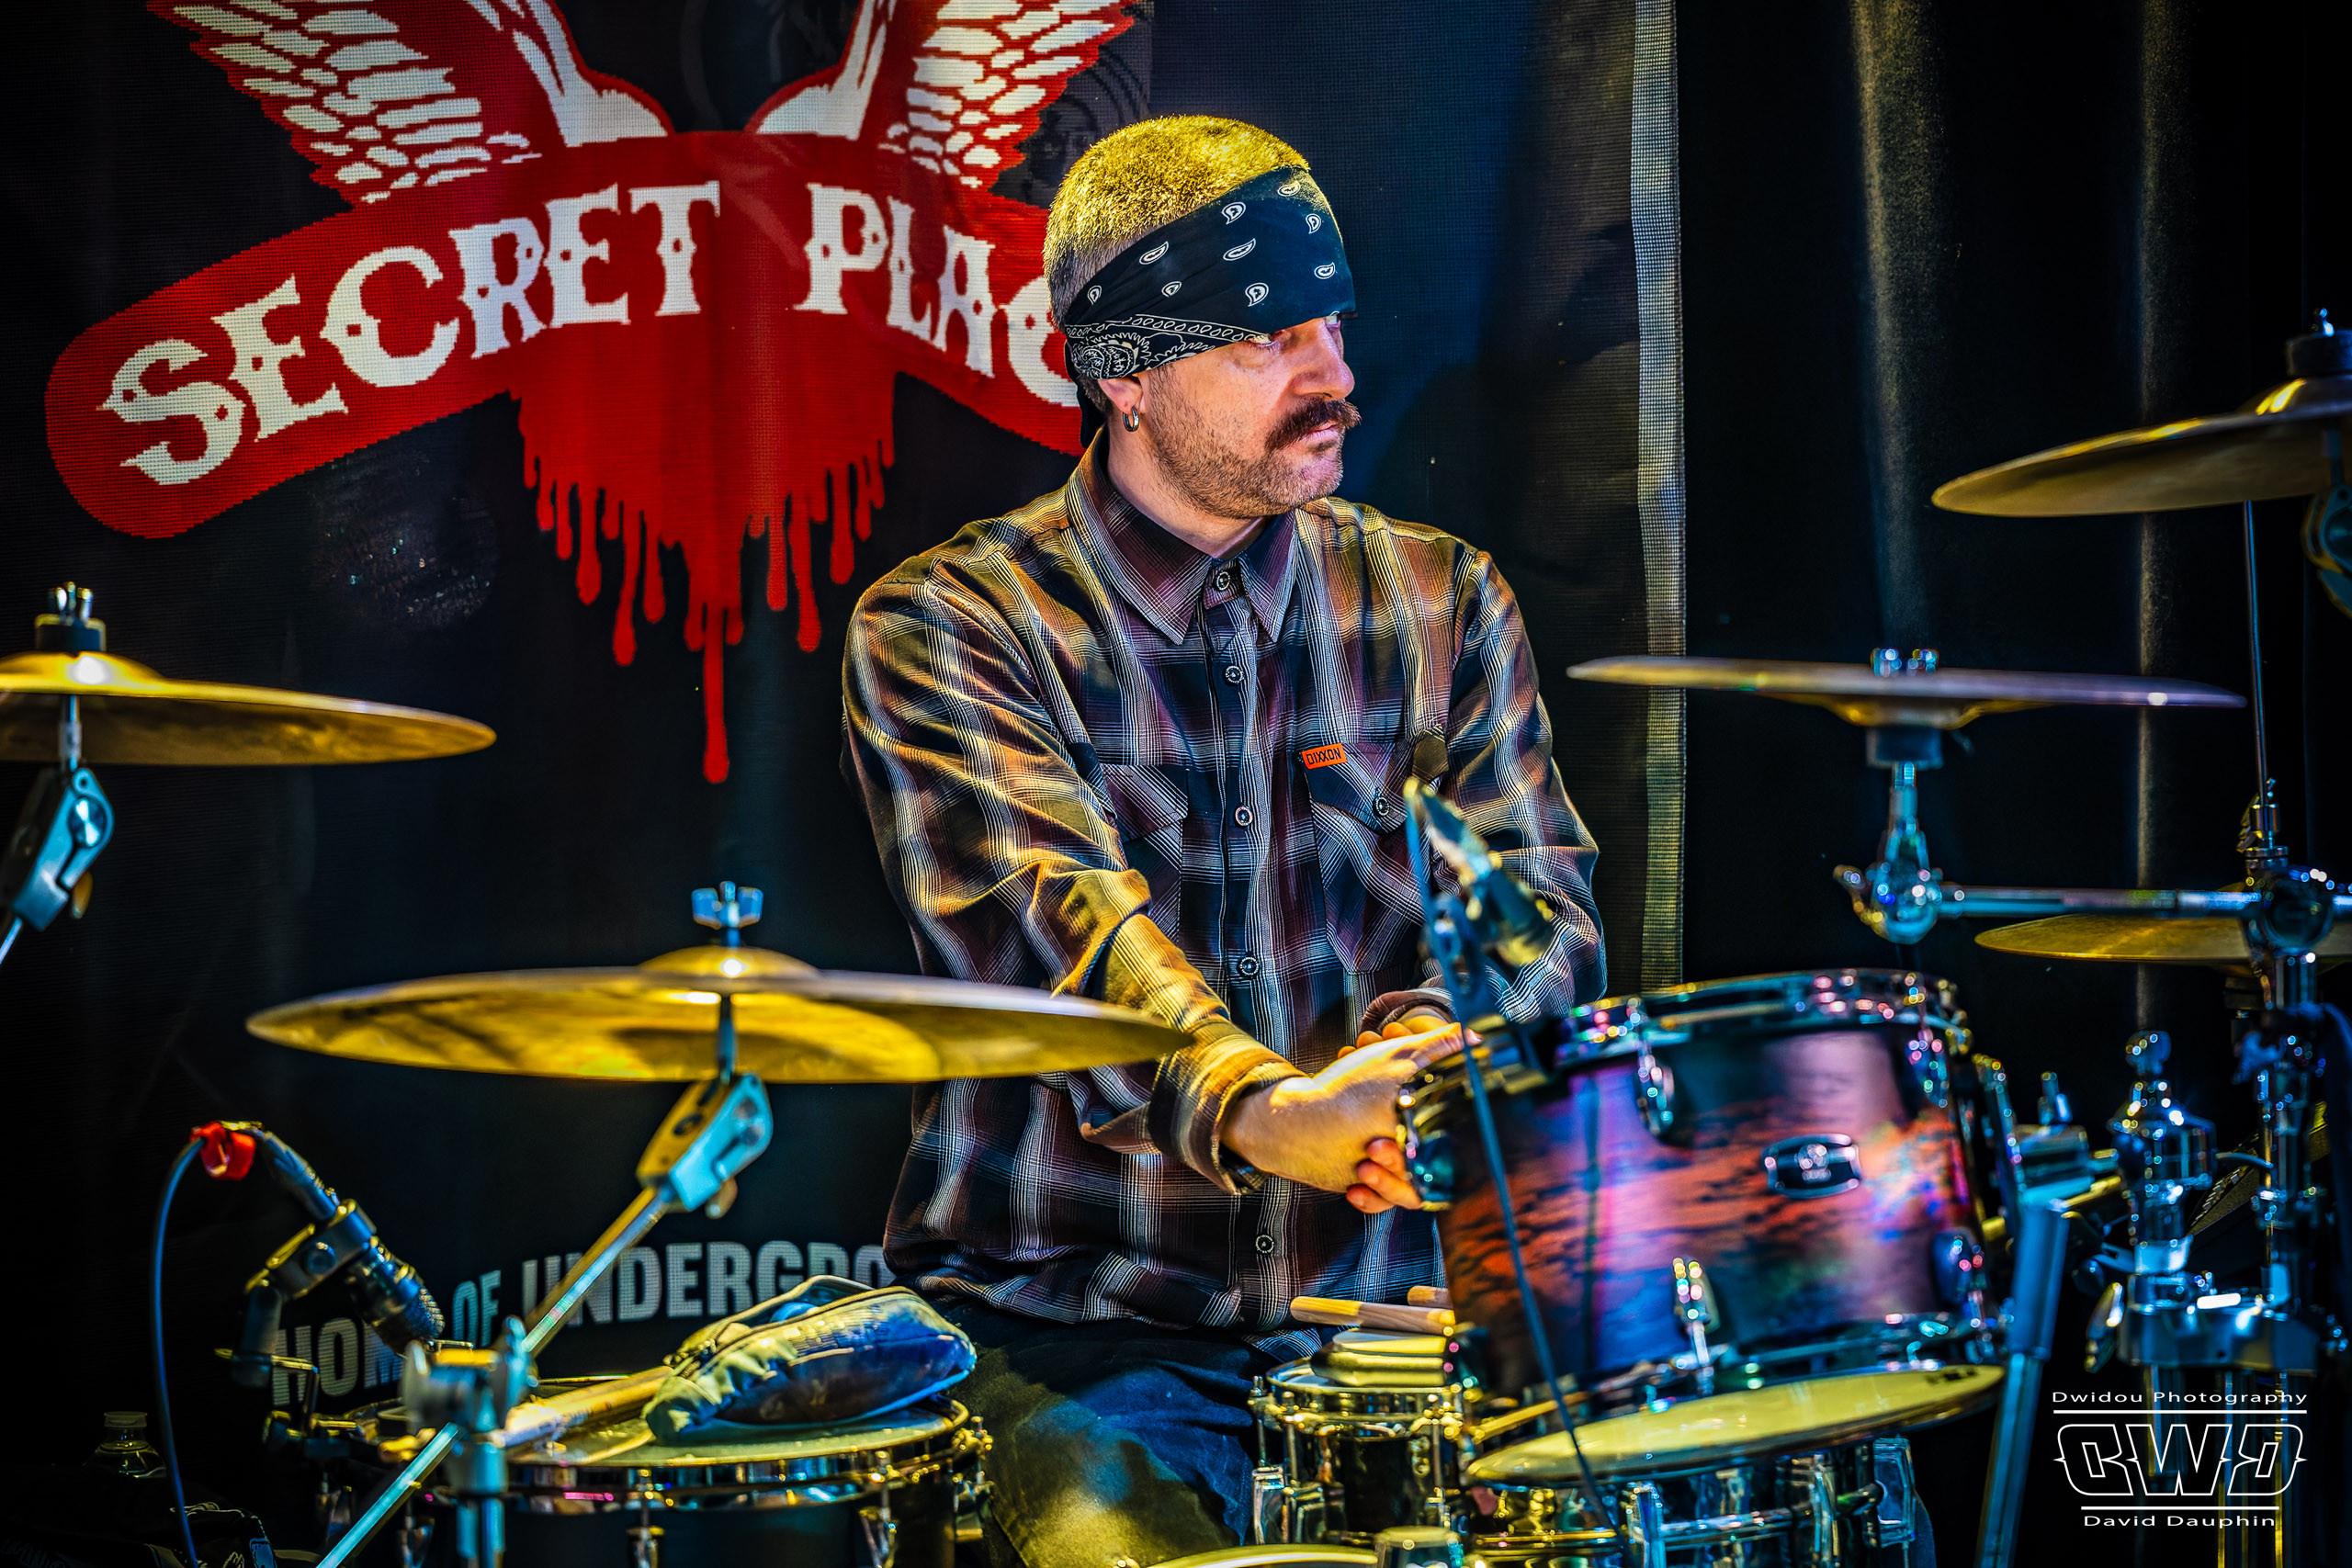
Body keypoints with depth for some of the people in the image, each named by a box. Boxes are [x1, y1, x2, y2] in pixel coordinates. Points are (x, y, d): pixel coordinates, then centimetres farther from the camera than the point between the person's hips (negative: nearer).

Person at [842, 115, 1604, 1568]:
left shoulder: (1439, 602, 11)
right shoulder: (945, 628, -3)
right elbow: (1051, 917, -20)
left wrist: (1429, 1058, -20)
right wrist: (1253, 1109, -38)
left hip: (1390, 1301, 4)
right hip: (1081, 1324, -3)